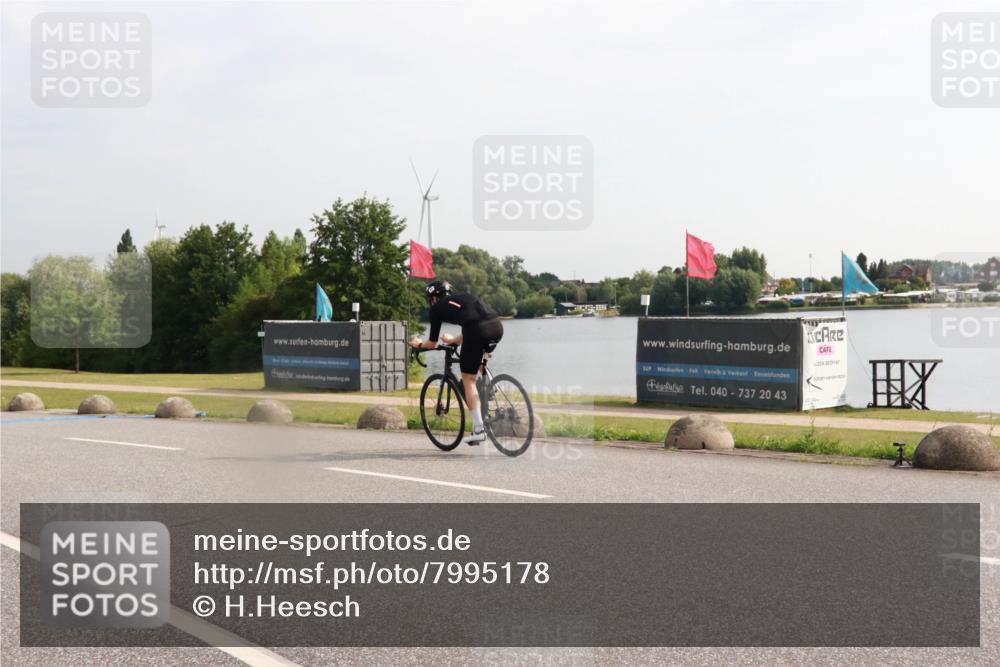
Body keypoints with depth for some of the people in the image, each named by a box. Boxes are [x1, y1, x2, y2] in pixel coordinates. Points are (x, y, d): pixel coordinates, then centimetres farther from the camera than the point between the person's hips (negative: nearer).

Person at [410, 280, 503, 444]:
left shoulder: (437, 308, 19)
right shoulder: (463, 296, 35)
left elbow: (432, 343, 24)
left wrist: (419, 344, 45)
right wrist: (453, 340, 62)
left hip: (478, 332, -6)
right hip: (497, 327, 6)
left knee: (468, 380, 8)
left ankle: (479, 429, 3)